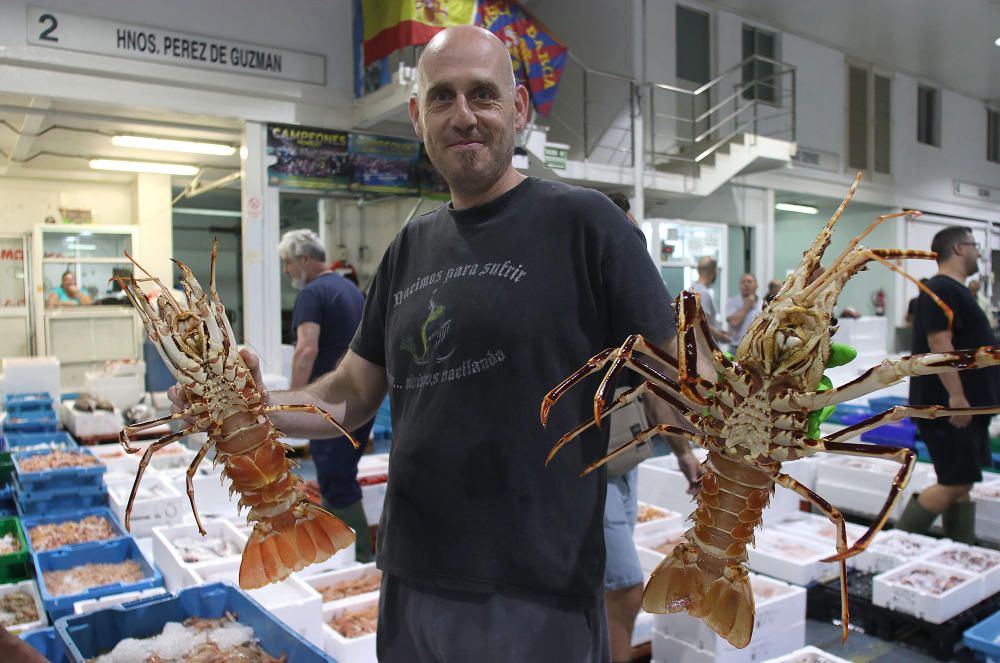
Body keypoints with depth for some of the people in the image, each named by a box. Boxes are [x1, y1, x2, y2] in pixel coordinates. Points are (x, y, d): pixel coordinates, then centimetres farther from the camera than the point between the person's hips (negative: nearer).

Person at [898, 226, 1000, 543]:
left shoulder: (957, 290, 19)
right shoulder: (941, 290, -14)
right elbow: (939, 343, -23)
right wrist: (956, 395, -26)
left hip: (967, 406, 11)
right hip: (949, 406, -11)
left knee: (963, 483, 13)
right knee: (954, 484, -8)